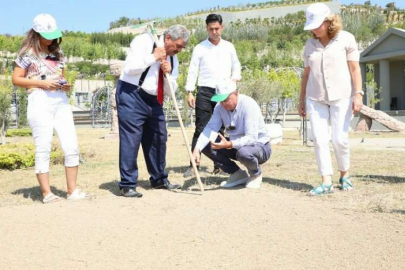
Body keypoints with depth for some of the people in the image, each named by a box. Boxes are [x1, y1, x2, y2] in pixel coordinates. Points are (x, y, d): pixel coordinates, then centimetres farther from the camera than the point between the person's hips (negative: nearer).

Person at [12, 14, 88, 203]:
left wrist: (66, 85, 2)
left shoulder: (58, 53, 17)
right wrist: (42, 83, -12)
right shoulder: (28, 54, 1)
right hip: (40, 102, -5)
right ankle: (46, 193, 2)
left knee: (72, 146, -2)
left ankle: (72, 190, 5)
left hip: (61, 101, 5)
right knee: (43, 149, -4)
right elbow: (16, 80, -1)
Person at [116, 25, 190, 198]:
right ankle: (127, 185, 0)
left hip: (154, 100, 8)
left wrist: (168, 73, -7)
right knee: (131, 140, -8)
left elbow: (170, 91, 11)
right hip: (131, 95, -8)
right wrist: (154, 57, -15)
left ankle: (159, 180, 26)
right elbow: (130, 68, -20)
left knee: (158, 139, 11)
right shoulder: (144, 41, -8)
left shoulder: (172, 58, 12)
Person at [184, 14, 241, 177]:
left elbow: (236, 67, 17)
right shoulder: (200, 48, 2)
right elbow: (192, 71, -1)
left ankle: (218, 164, 13)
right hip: (205, 92, -3)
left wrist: (234, 80, -3)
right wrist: (189, 92, -9)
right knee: (201, 129, -6)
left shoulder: (229, 47, 11)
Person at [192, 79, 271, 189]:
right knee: (206, 145, -10)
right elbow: (210, 128, -16)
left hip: (259, 145, -6)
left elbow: (251, 138, -32)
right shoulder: (220, 106, -7)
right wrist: (197, 149, -31)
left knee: (243, 153, -40)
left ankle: (256, 174, -3)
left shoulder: (249, 105, -26)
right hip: (236, 144, 6)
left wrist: (229, 144, -48)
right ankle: (238, 174, 2)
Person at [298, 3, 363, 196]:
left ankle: (344, 176, 17)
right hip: (315, 99, 3)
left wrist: (358, 94, -11)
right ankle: (326, 182, -3)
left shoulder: (345, 39, 0)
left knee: (339, 139, -5)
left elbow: (354, 68, -3)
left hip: (341, 97, -3)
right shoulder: (310, 44, 10)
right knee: (319, 139, -6)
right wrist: (301, 100, 13)